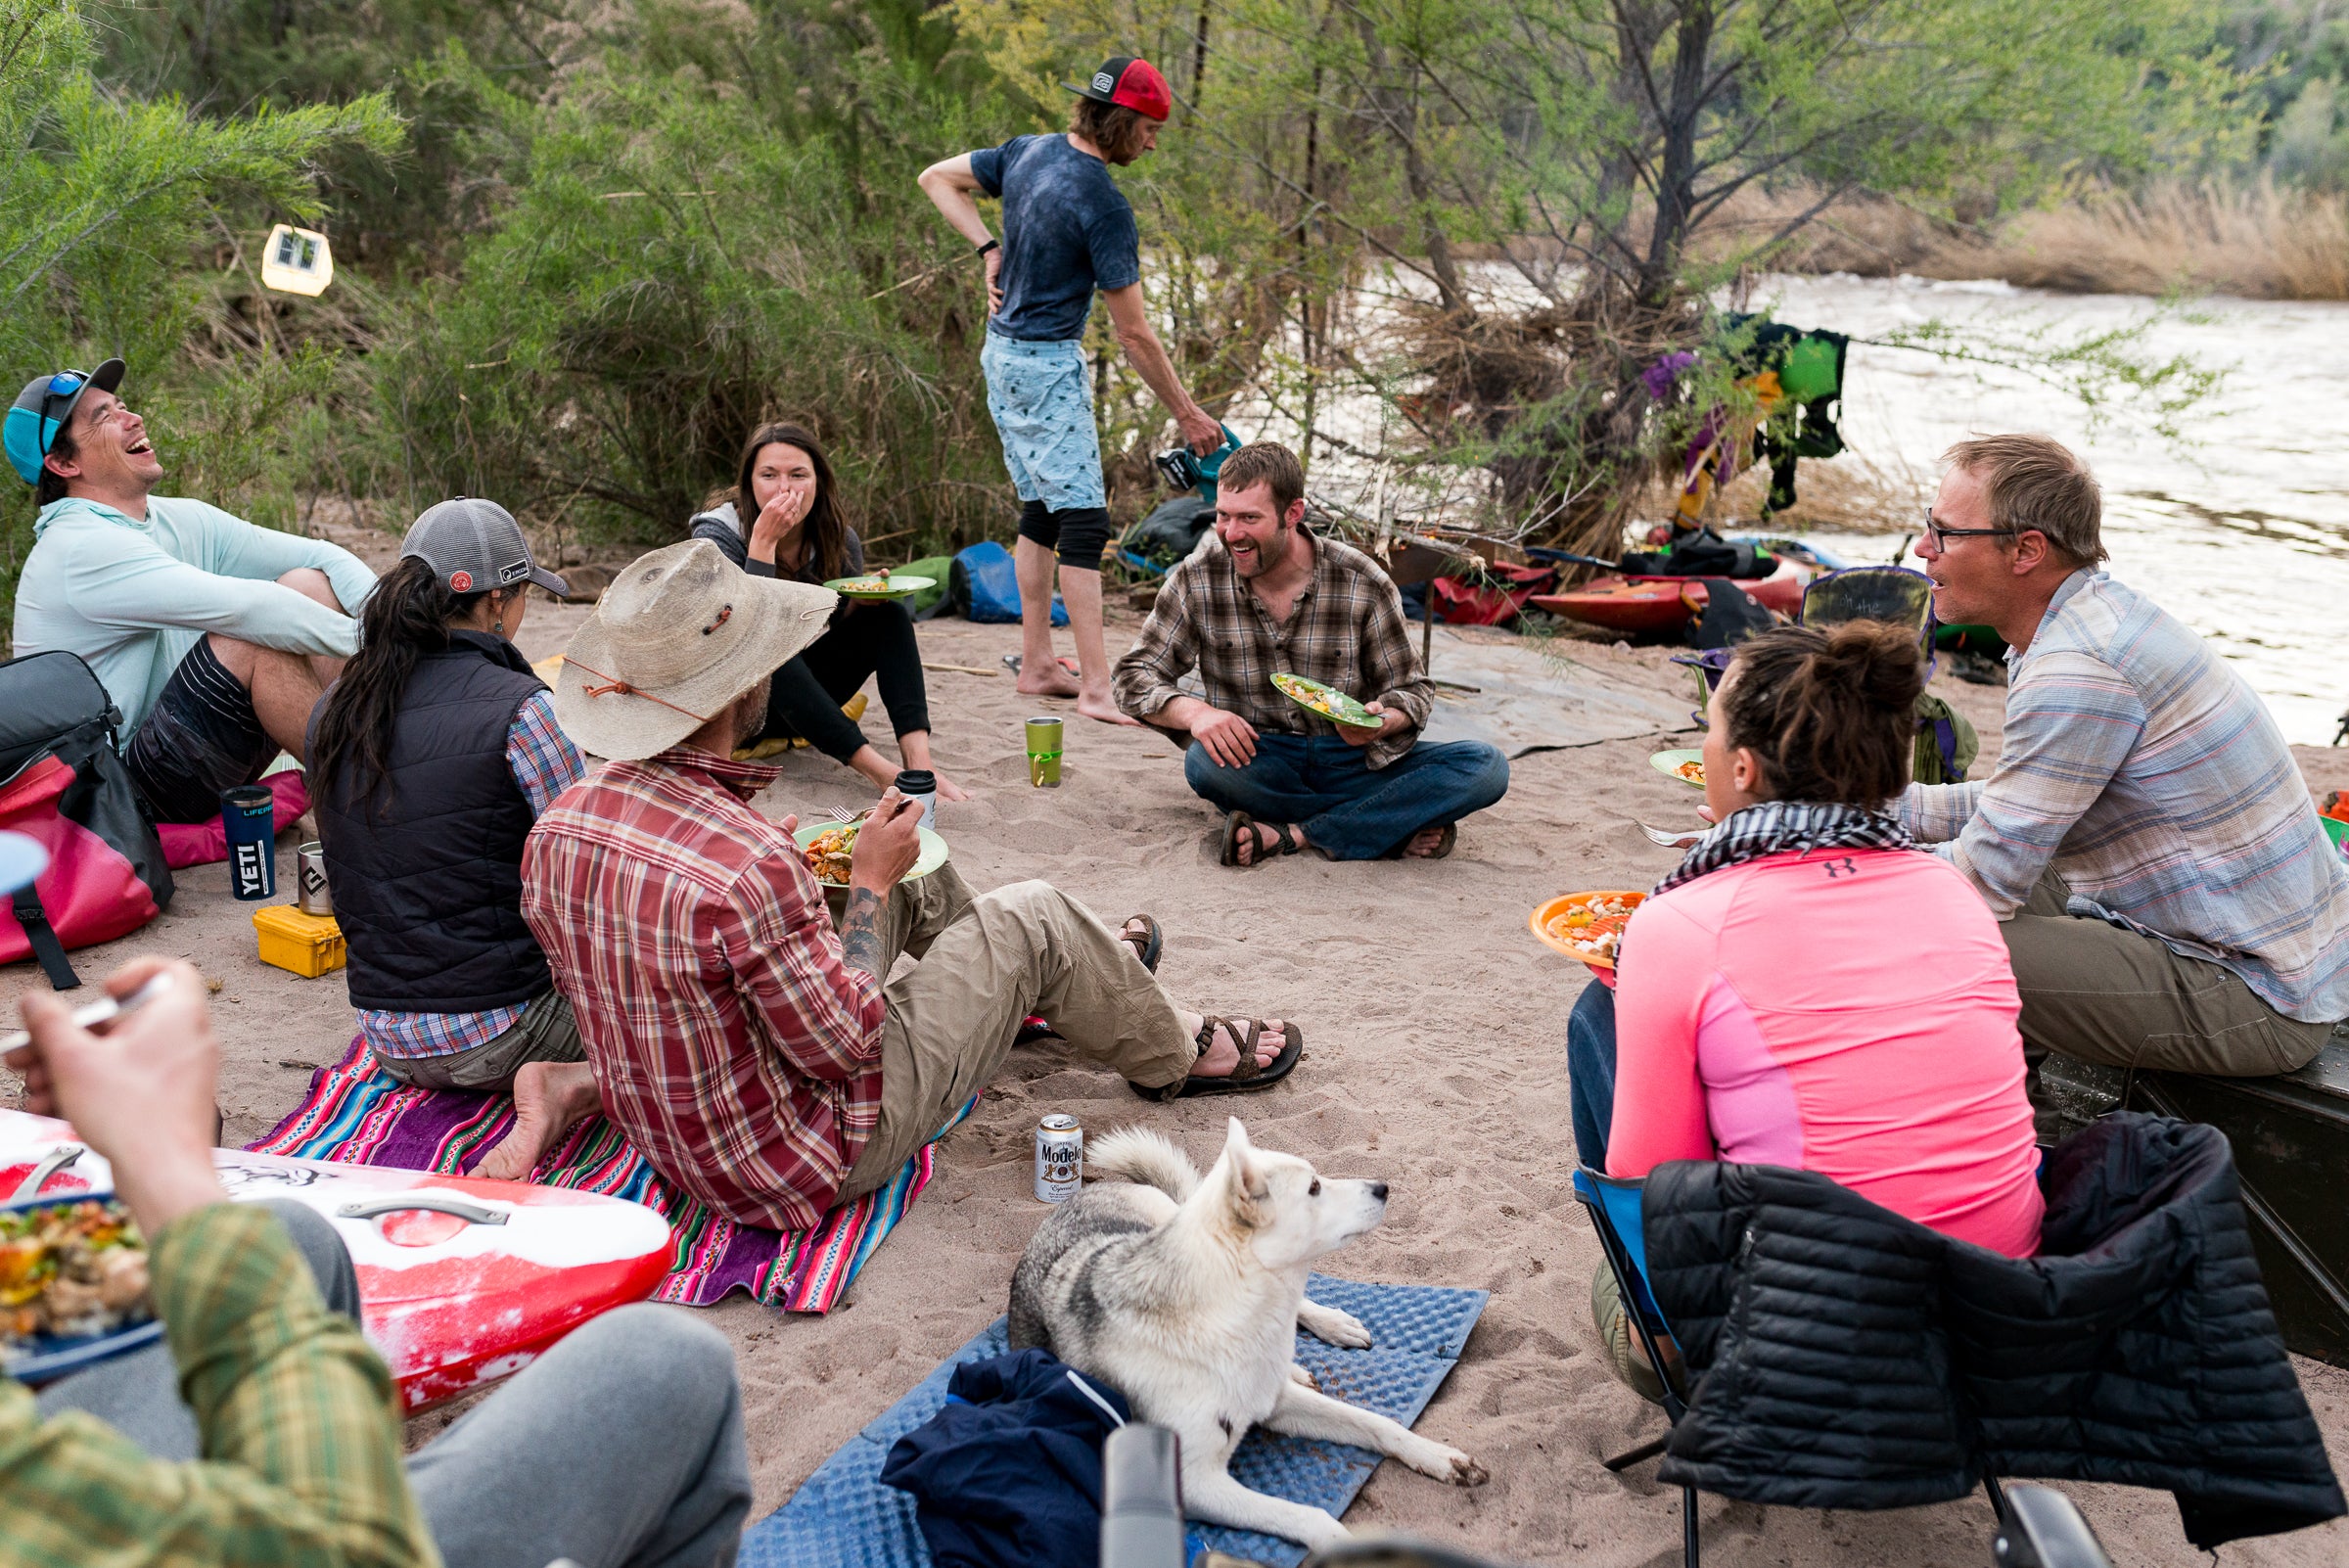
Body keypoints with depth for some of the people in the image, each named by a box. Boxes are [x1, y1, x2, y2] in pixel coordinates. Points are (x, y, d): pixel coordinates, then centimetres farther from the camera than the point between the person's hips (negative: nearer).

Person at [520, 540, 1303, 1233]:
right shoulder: (747, 866, -36)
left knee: (907, 874, 19)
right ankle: (1173, 1055, 30)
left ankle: (1092, 969, 43)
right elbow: (849, 1048, -25)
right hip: (810, 1161, -8)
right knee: (1032, 917, 3)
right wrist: (868, 885, -12)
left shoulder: (557, 824, -10)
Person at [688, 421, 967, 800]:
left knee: (887, 616, -14)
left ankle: (919, 763, -33)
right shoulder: (717, 536, -19)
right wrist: (763, 542, -35)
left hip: (796, 691, 5)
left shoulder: (837, 541, -5)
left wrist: (861, 600, -16)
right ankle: (881, 772, -42)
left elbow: (841, 626, 6)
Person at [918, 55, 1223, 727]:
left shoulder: (1026, 152, 4)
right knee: (1083, 516, -10)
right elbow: (1134, 333, -16)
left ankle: (1037, 665, 20)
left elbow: (936, 179, 17)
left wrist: (990, 251, 8)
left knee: (1041, 509, 15)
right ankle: (1096, 687, -13)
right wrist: (1185, 413, -6)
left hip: (1002, 355, 9)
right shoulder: (1105, 206, -19)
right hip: (1048, 367, -9)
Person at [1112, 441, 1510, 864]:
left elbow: (1411, 690, 1)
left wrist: (1384, 722, -25)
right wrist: (1194, 711, -25)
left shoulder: (1362, 584, -6)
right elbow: (1136, 675, -2)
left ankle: (1291, 836, -26)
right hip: (1256, 759, 0)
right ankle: (1399, 826, -21)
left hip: (1352, 759, 0)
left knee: (1486, 767, -22)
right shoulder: (1199, 580, -4)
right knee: (1206, 762, -37)